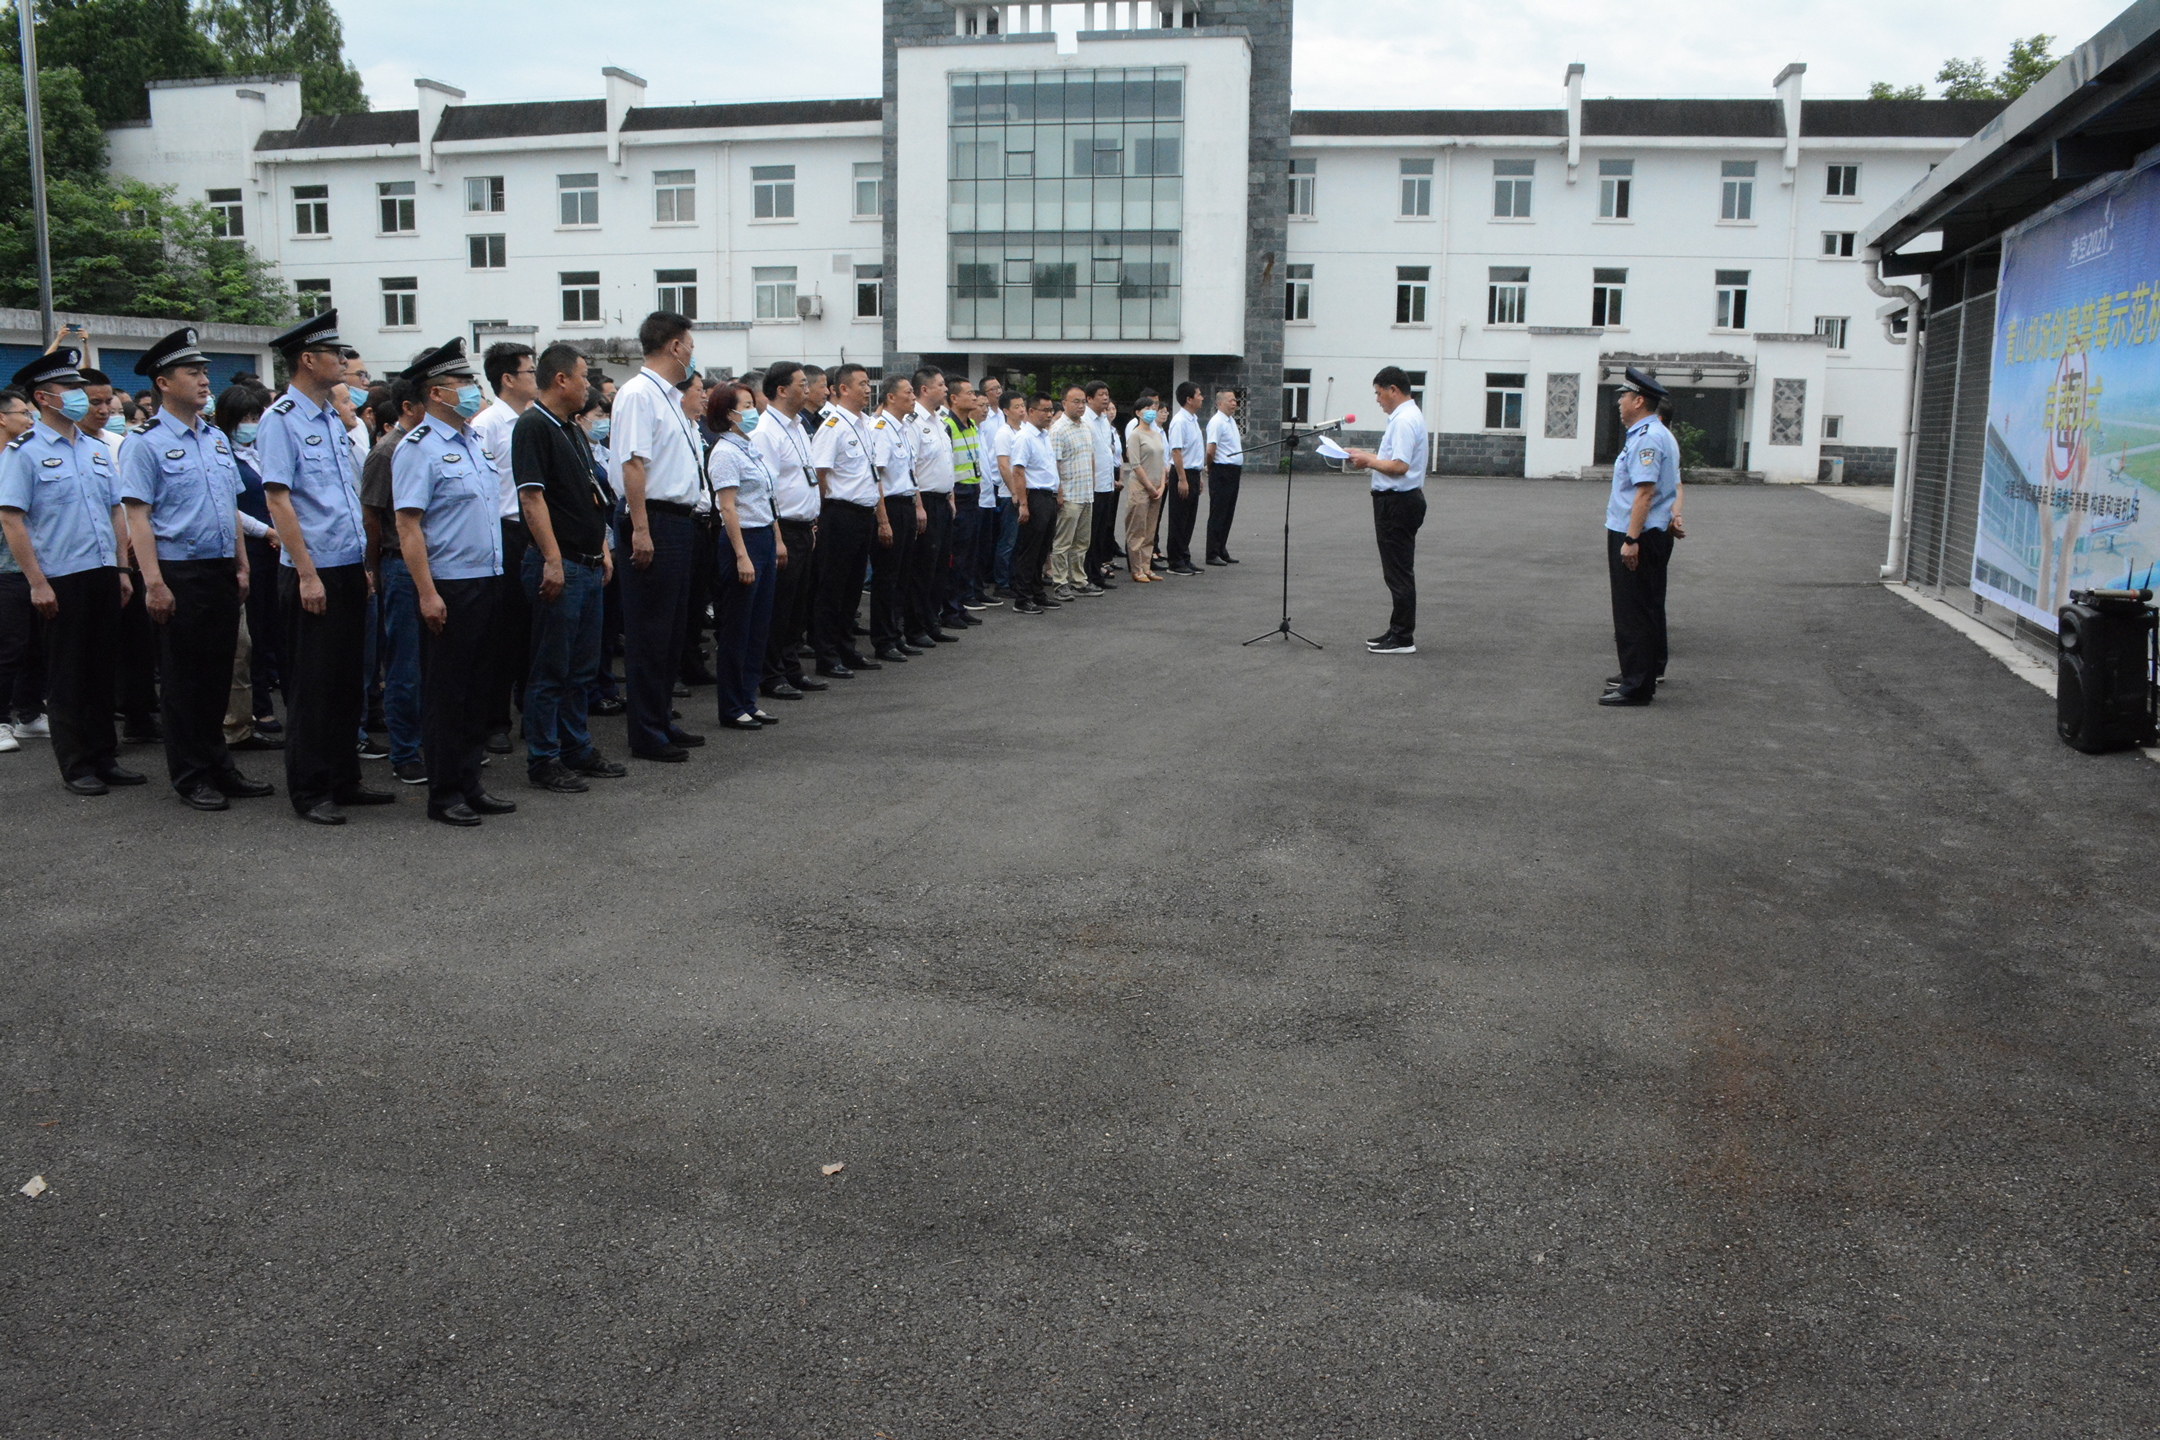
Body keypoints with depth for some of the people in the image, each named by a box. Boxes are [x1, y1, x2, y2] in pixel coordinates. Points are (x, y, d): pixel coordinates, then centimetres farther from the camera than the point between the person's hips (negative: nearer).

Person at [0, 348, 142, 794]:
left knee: (101, 669, 12)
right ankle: (76, 766, 11)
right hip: (61, 581, -6)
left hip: (104, 576, 6)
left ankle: (105, 757, 21)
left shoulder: (96, 448, 13)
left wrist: (122, 569, 11)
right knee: (67, 676, 3)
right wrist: (37, 583, -15)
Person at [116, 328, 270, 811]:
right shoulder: (145, 443, -8)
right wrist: (154, 582, -18)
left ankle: (218, 767, 24)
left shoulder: (217, 438, 13)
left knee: (218, 673, 13)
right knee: (183, 679, 3)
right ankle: (191, 777, 12)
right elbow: (137, 517, -12)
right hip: (179, 573, -6)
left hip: (222, 571, 6)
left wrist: (241, 565, 13)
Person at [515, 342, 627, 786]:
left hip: (589, 565, 9)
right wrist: (552, 560, -23)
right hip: (559, 566, -9)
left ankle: (578, 749, 23)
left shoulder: (572, 429, 17)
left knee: (583, 667, 14)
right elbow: (532, 497, -18)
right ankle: (543, 760, 6)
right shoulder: (532, 427, -12)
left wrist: (602, 549, 19)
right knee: (551, 668, -2)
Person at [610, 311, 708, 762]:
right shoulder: (638, 394, -13)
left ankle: (662, 722, 26)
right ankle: (647, 736, 3)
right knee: (649, 634, -3)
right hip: (655, 522, -10)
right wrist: (640, 530, -25)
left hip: (679, 521, 10)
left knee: (672, 630, 16)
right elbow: (632, 463, -20)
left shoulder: (671, 397, 17)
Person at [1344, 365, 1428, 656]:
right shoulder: (1408, 416, 15)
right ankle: (1398, 631, 22)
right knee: (1398, 572, 15)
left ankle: (1403, 638, -3)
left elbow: (1399, 466, -25)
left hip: (1397, 503, -11)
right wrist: (1369, 456, 13)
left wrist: (1369, 461, -12)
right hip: (1398, 500, 11)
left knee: (1399, 573, -7)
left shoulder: (1404, 420, -19)